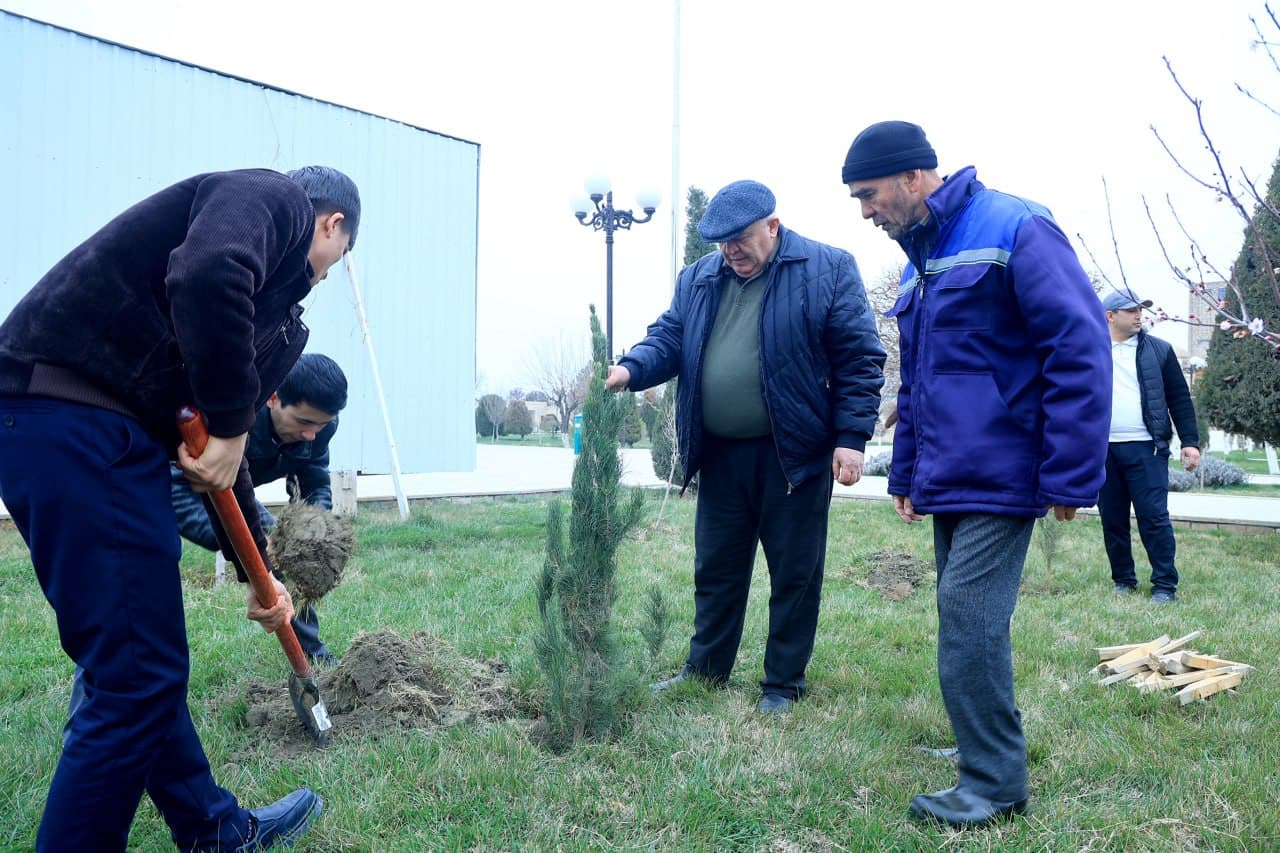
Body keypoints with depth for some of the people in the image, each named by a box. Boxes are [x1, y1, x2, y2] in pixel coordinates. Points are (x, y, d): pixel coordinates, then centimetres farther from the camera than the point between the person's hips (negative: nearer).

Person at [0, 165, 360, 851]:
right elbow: (206, 276, -24)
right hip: (68, 416, -10)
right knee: (136, 674, -3)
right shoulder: (274, 197, 1)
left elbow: (218, 447, 28)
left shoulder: (277, 313, 25)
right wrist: (230, 426, -14)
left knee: (144, 662, 19)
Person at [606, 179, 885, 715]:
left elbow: (860, 358, -6)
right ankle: (706, 670, 29)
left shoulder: (827, 270, -4)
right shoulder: (698, 279, 11)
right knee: (715, 568, 13)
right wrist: (631, 369, -15)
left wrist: (852, 437, -13)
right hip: (721, 453, 5)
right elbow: (668, 339, 7)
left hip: (795, 453, -4)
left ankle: (783, 685, 20)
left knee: (794, 572, 6)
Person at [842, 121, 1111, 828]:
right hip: (948, 482, 8)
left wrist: (1071, 479, -17)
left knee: (968, 630, -7)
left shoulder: (1014, 229, -10)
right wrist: (905, 473, 19)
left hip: (1000, 479, -8)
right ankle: (993, 749, 29)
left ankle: (995, 785, 8)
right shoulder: (919, 263, 16)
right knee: (969, 627, 13)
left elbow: (1081, 350, -16)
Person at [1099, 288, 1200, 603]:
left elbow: (1179, 397, 6)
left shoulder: (1158, 350, 7)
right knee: (1112, 519, 7)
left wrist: (1189, 441, 0)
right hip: (1103, 450, 2)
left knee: (1154, 517, -4)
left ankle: (1165, 584, 4)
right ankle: (1123, 580, 20)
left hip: (1146, 448, -2)